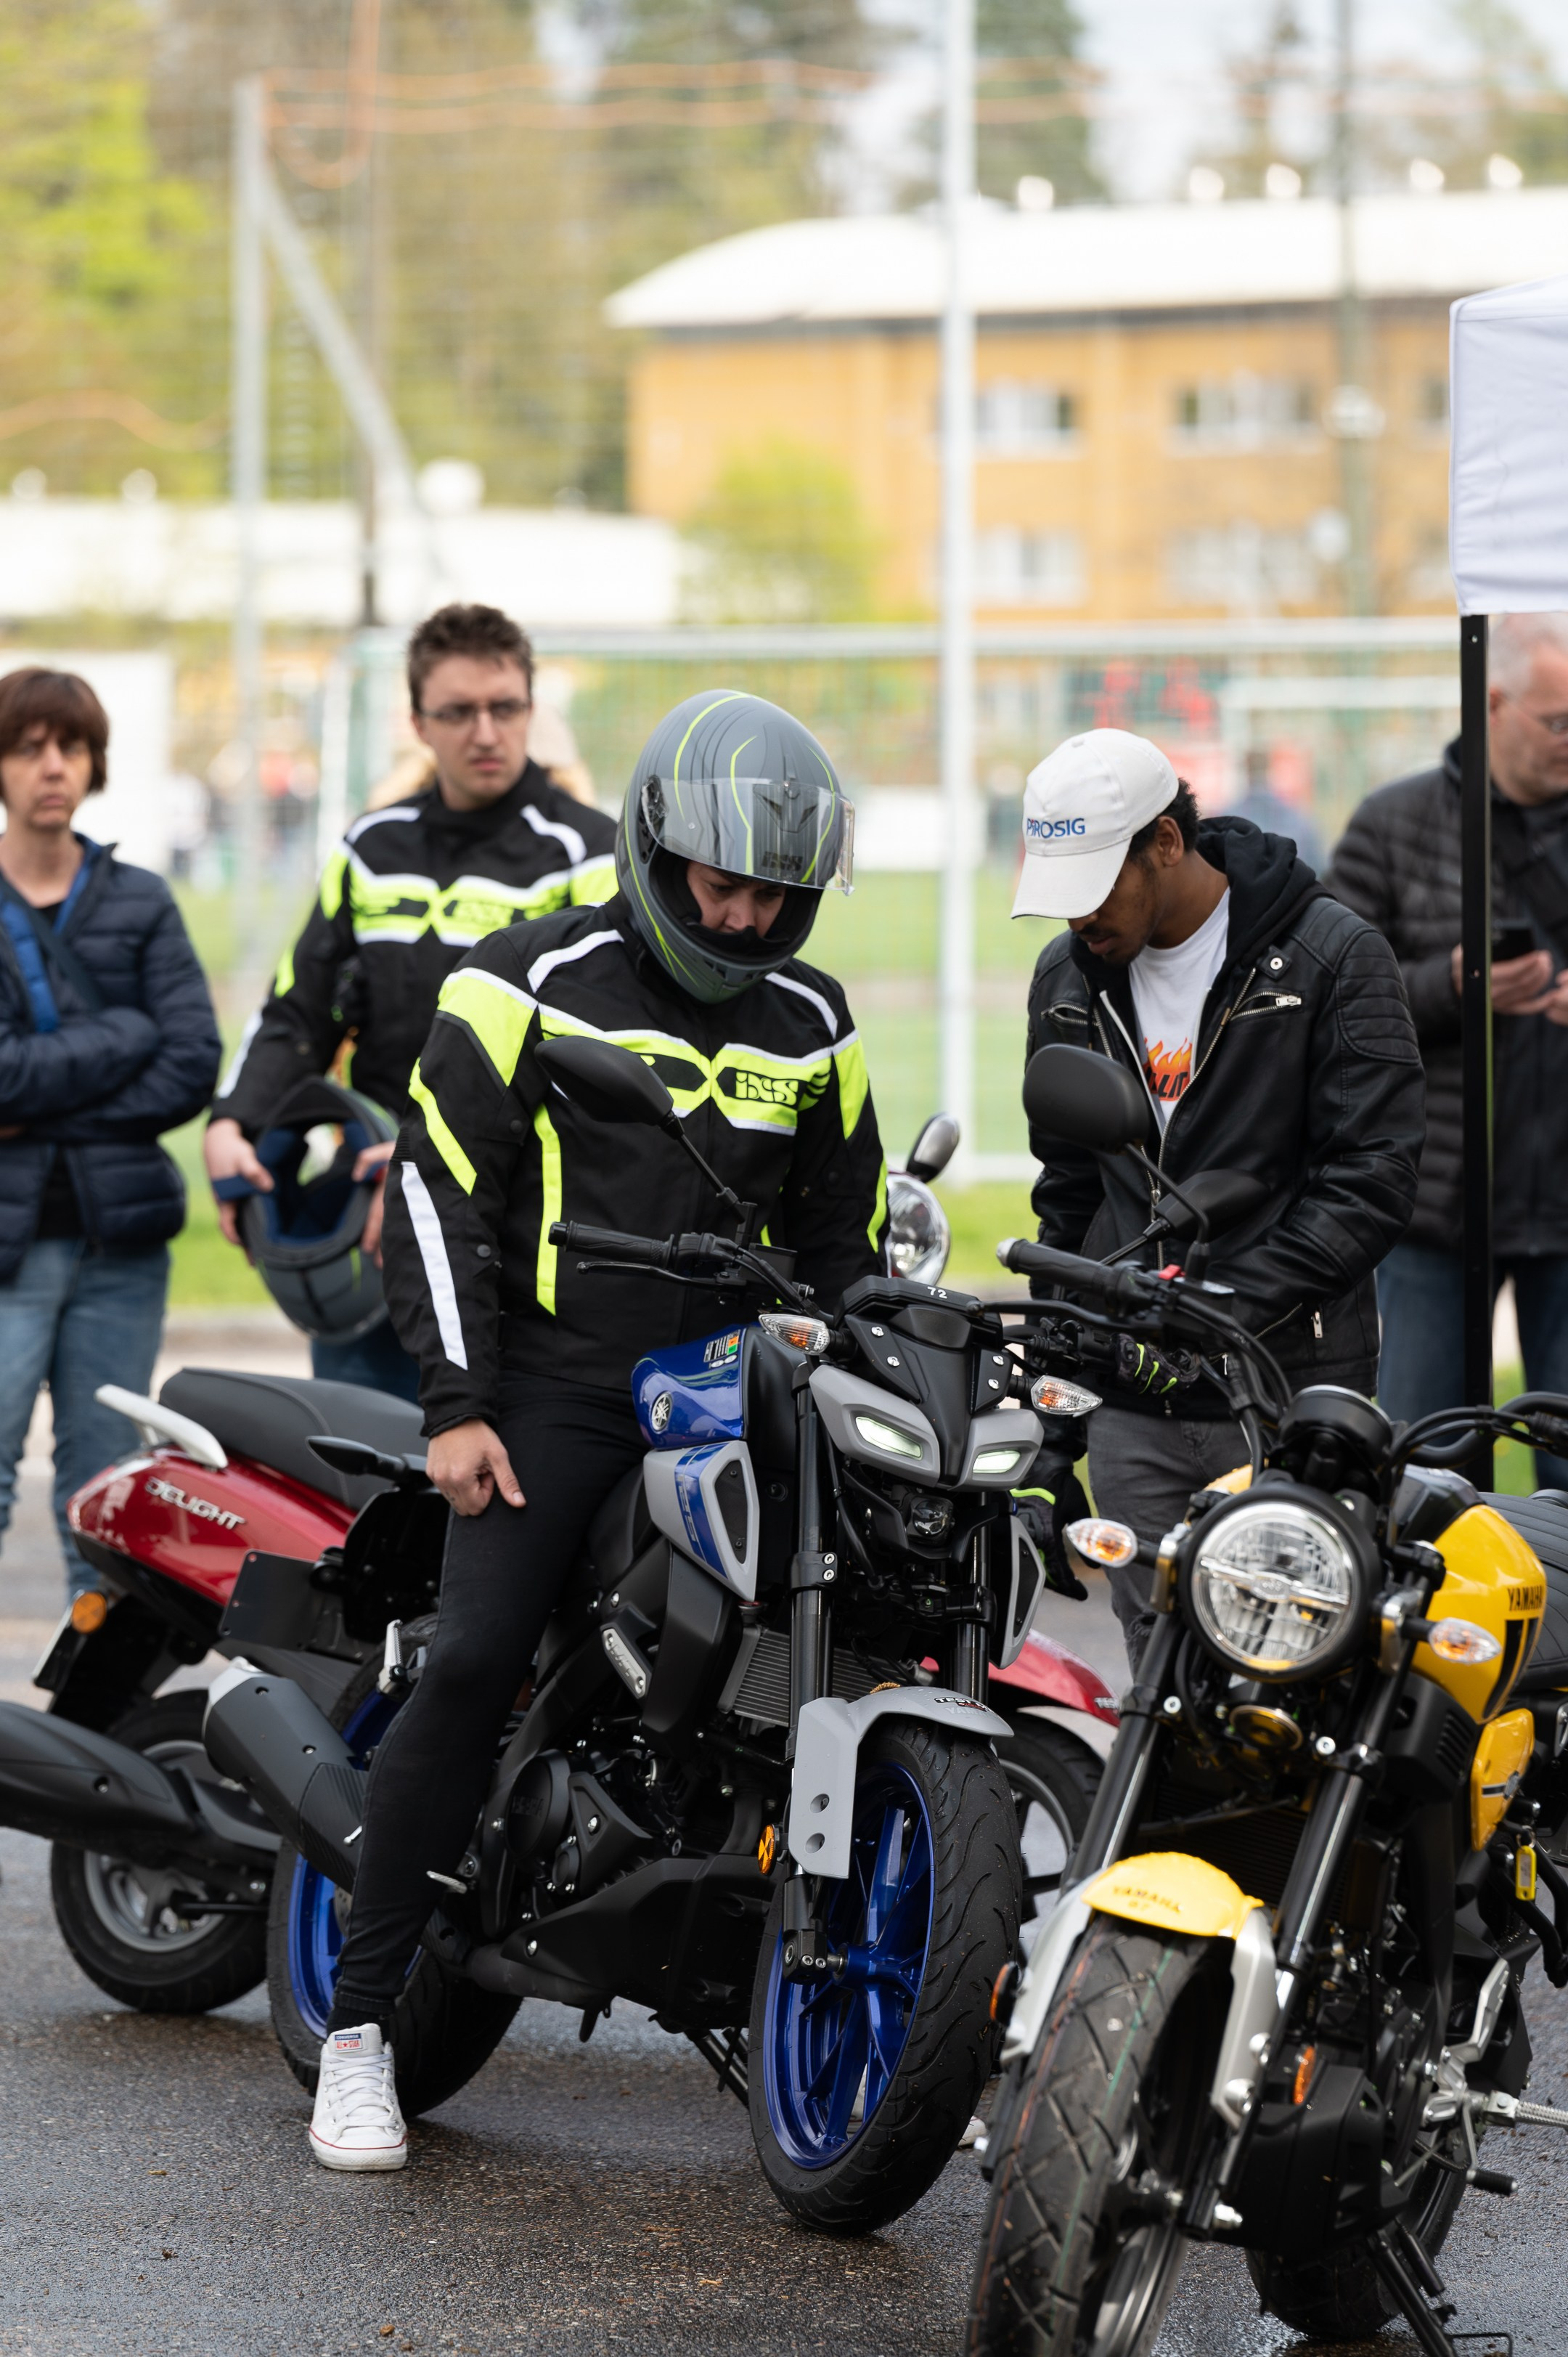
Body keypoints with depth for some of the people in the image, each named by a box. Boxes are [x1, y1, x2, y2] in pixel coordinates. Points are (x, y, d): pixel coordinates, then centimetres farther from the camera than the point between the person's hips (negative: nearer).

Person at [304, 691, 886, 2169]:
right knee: (471, 1667, -19)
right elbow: (438, 1195, -2)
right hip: (557, 1392, -4)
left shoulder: (810, 1024, 14)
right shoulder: (530, 988, 1)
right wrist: (458, 1407, -9)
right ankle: (362, 2023, -12)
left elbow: (844, 1233, 23)